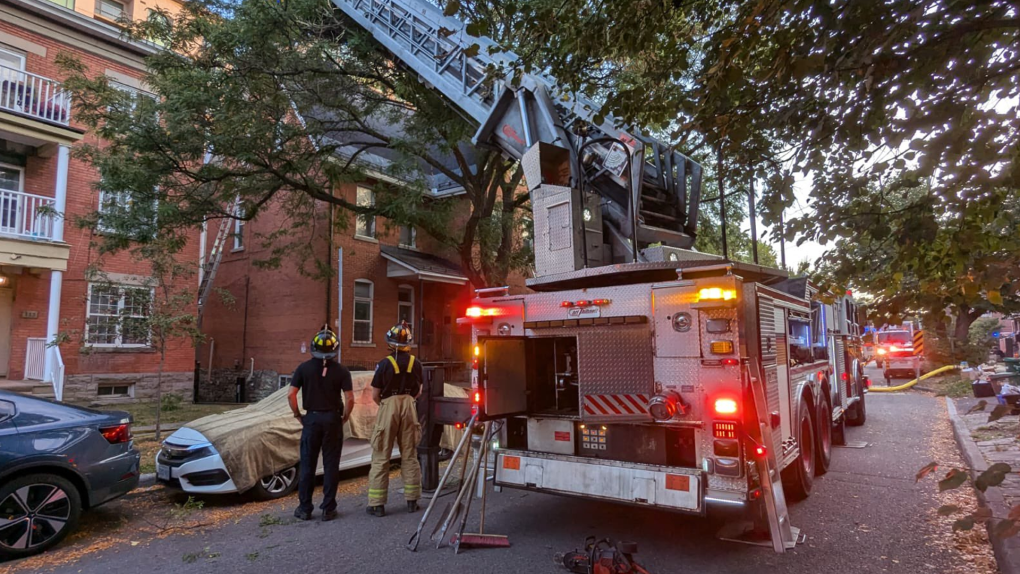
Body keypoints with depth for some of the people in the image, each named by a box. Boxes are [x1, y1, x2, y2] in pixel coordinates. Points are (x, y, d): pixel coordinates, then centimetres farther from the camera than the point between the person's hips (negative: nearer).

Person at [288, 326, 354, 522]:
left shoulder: (304, 368, -2)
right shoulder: (341, 370, -6)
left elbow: (291, 394, -6)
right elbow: (350, 399, -10)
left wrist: (297, 414, 6)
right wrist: (344, 417, 4)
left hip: (311, 419, 1)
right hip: (332, 419, -1)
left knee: (307, 465, 11)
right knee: (331, 466, 7)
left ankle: (304, 509, 17)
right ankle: (328, 509, 11)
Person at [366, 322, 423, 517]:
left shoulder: (385, 364, -11)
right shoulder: (415, 363, 0)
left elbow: (375, 395, -5)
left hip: (388, 407, -3)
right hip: (409, 408, 3)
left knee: (381, 458, 5)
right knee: (409, 456, 12)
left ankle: (377, 504, 9)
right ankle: (412, 500, 18)